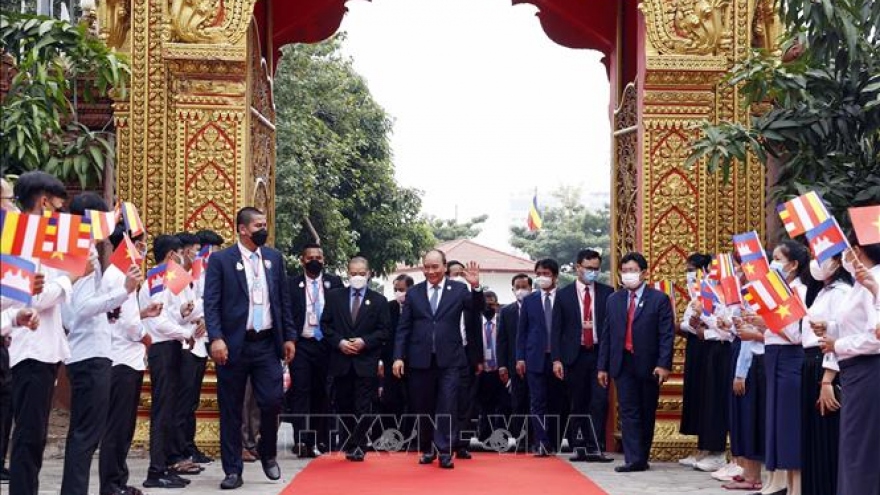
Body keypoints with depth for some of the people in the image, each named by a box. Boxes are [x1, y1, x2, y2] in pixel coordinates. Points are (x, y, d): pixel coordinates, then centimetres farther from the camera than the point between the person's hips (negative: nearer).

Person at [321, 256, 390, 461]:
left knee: (363, 409, -4)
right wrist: (339, 342, -8)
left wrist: (365, 342, -13)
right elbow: (325, 324, 6)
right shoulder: (334, 296, 8)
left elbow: (384, 330, 1)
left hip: (366, 362, -2)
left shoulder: (379, 300, 4)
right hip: (341, 361, 2)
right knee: (343, 406, 8)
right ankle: (350, 444, 20)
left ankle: (357, 447, 1)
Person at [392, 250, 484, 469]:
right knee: (422, 408, 9)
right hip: (420, 359, 2)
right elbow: (403, 328, 6)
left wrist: (476, 287, -26)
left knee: (447, 408, -5)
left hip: (449, 359, -2)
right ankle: (427, 449, 21)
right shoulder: (413, 293, 7)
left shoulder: (458, 289, 3)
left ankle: (445, 452, -1)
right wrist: (398, 357, -1)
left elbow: (478, 309, -9)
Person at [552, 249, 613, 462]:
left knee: (599, 401, -9)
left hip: (599, 354, 0)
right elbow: (556, 329, 3)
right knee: (577, 404, 6)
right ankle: (579, 448, 14)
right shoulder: (564, 294, 5)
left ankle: (595, 448, -8)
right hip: (574, 355, 1)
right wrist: (556, 359, -4)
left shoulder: (607, 293, 5)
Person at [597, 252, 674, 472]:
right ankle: (634, 460, -6)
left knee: (647, 414, 6)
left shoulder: (659, 299, -1)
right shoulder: (614, 300, 11)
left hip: (648, 366, -2)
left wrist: (664, 364, -15)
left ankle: (642, 457, 16)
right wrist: (603, 366, 6)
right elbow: (606, 335, 11)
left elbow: (667, 335, -6)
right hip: (623, 364, 2)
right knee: (628, 412, -3)